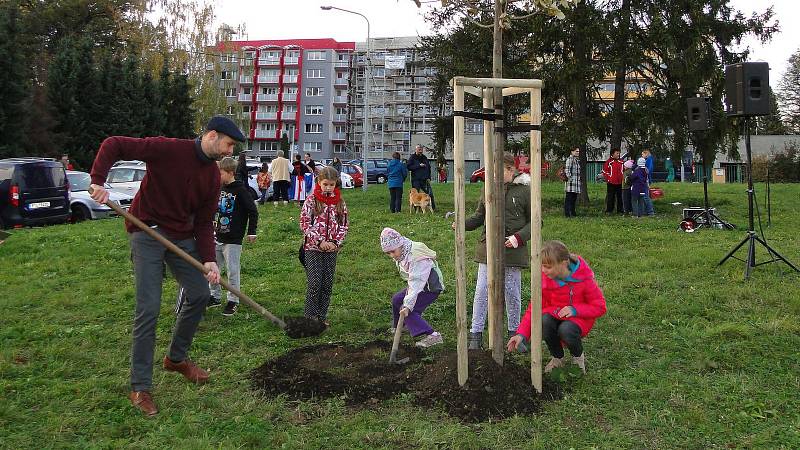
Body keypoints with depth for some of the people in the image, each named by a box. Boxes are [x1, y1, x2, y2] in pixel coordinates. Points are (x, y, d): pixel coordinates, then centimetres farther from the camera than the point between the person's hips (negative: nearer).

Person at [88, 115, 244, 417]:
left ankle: (177, 358, 32)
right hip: (148, 233, -7)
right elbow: (113, 145, -16)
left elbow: (204, 222, 4)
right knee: (149, 309, -9)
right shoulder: (168, 149, -17)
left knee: (200, 294, 9)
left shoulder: (212, 176, 3)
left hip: (182, 237, 7)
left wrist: (209, 259, -8)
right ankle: (140, 388, 4)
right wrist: (98, 181, -29)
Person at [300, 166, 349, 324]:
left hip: (332, 248, 3)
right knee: (315, 283, -5)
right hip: (313, 248, -3)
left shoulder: (340, 202, 4)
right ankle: (310, 316, 6)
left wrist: (336, 242, -8)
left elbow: (344, 224, 6)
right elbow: (304, 224, -8)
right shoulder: (311, 200, -5)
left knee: (327, 284, 7)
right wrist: (319, 241, -15)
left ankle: (322, 316, 18)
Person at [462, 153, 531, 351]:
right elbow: (480, 215, 12)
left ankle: (514, 331, 27)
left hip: (512, 250, -3)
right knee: (481, 290, 0)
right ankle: (475, 334, 6)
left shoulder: (524, 190, -5)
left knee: (512, 292, 9)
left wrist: (519, 237, -16)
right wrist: (464, 223, -8)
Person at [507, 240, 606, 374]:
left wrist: (575, 309, -26)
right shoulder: (544, 278, -10)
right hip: (554, 314, 3)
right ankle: (557, 358, -4)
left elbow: (600, 306, -10)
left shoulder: (584, 278, -18)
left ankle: (579, 357, 0)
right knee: (544, 321, -32)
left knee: (566, 329, -36)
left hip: (579, 318, -3)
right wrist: (522, 334, -19)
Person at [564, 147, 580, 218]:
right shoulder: (570, 159, -10)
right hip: (571, 182, -9)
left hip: (576, 182, 9)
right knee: (568, 198, -6)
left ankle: (573, 212, 19)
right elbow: (567, 170, -17)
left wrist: (579, 179, 20)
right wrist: (569, 178, -21)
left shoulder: (577, 160, 19)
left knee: (574, 198, 12)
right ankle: (567, 213, -5)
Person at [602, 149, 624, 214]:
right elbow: (604, 171, -2)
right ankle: (609, 210, 8)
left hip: (620, 182, 4)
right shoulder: (609, 161, -3)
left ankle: (620, 210, 15)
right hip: (611, 183, -4)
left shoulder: (621, 162, 11)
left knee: (620, 196, 8)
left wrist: (623, 178, 10)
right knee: (610, 197, 1)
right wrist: (607, 179, -8)